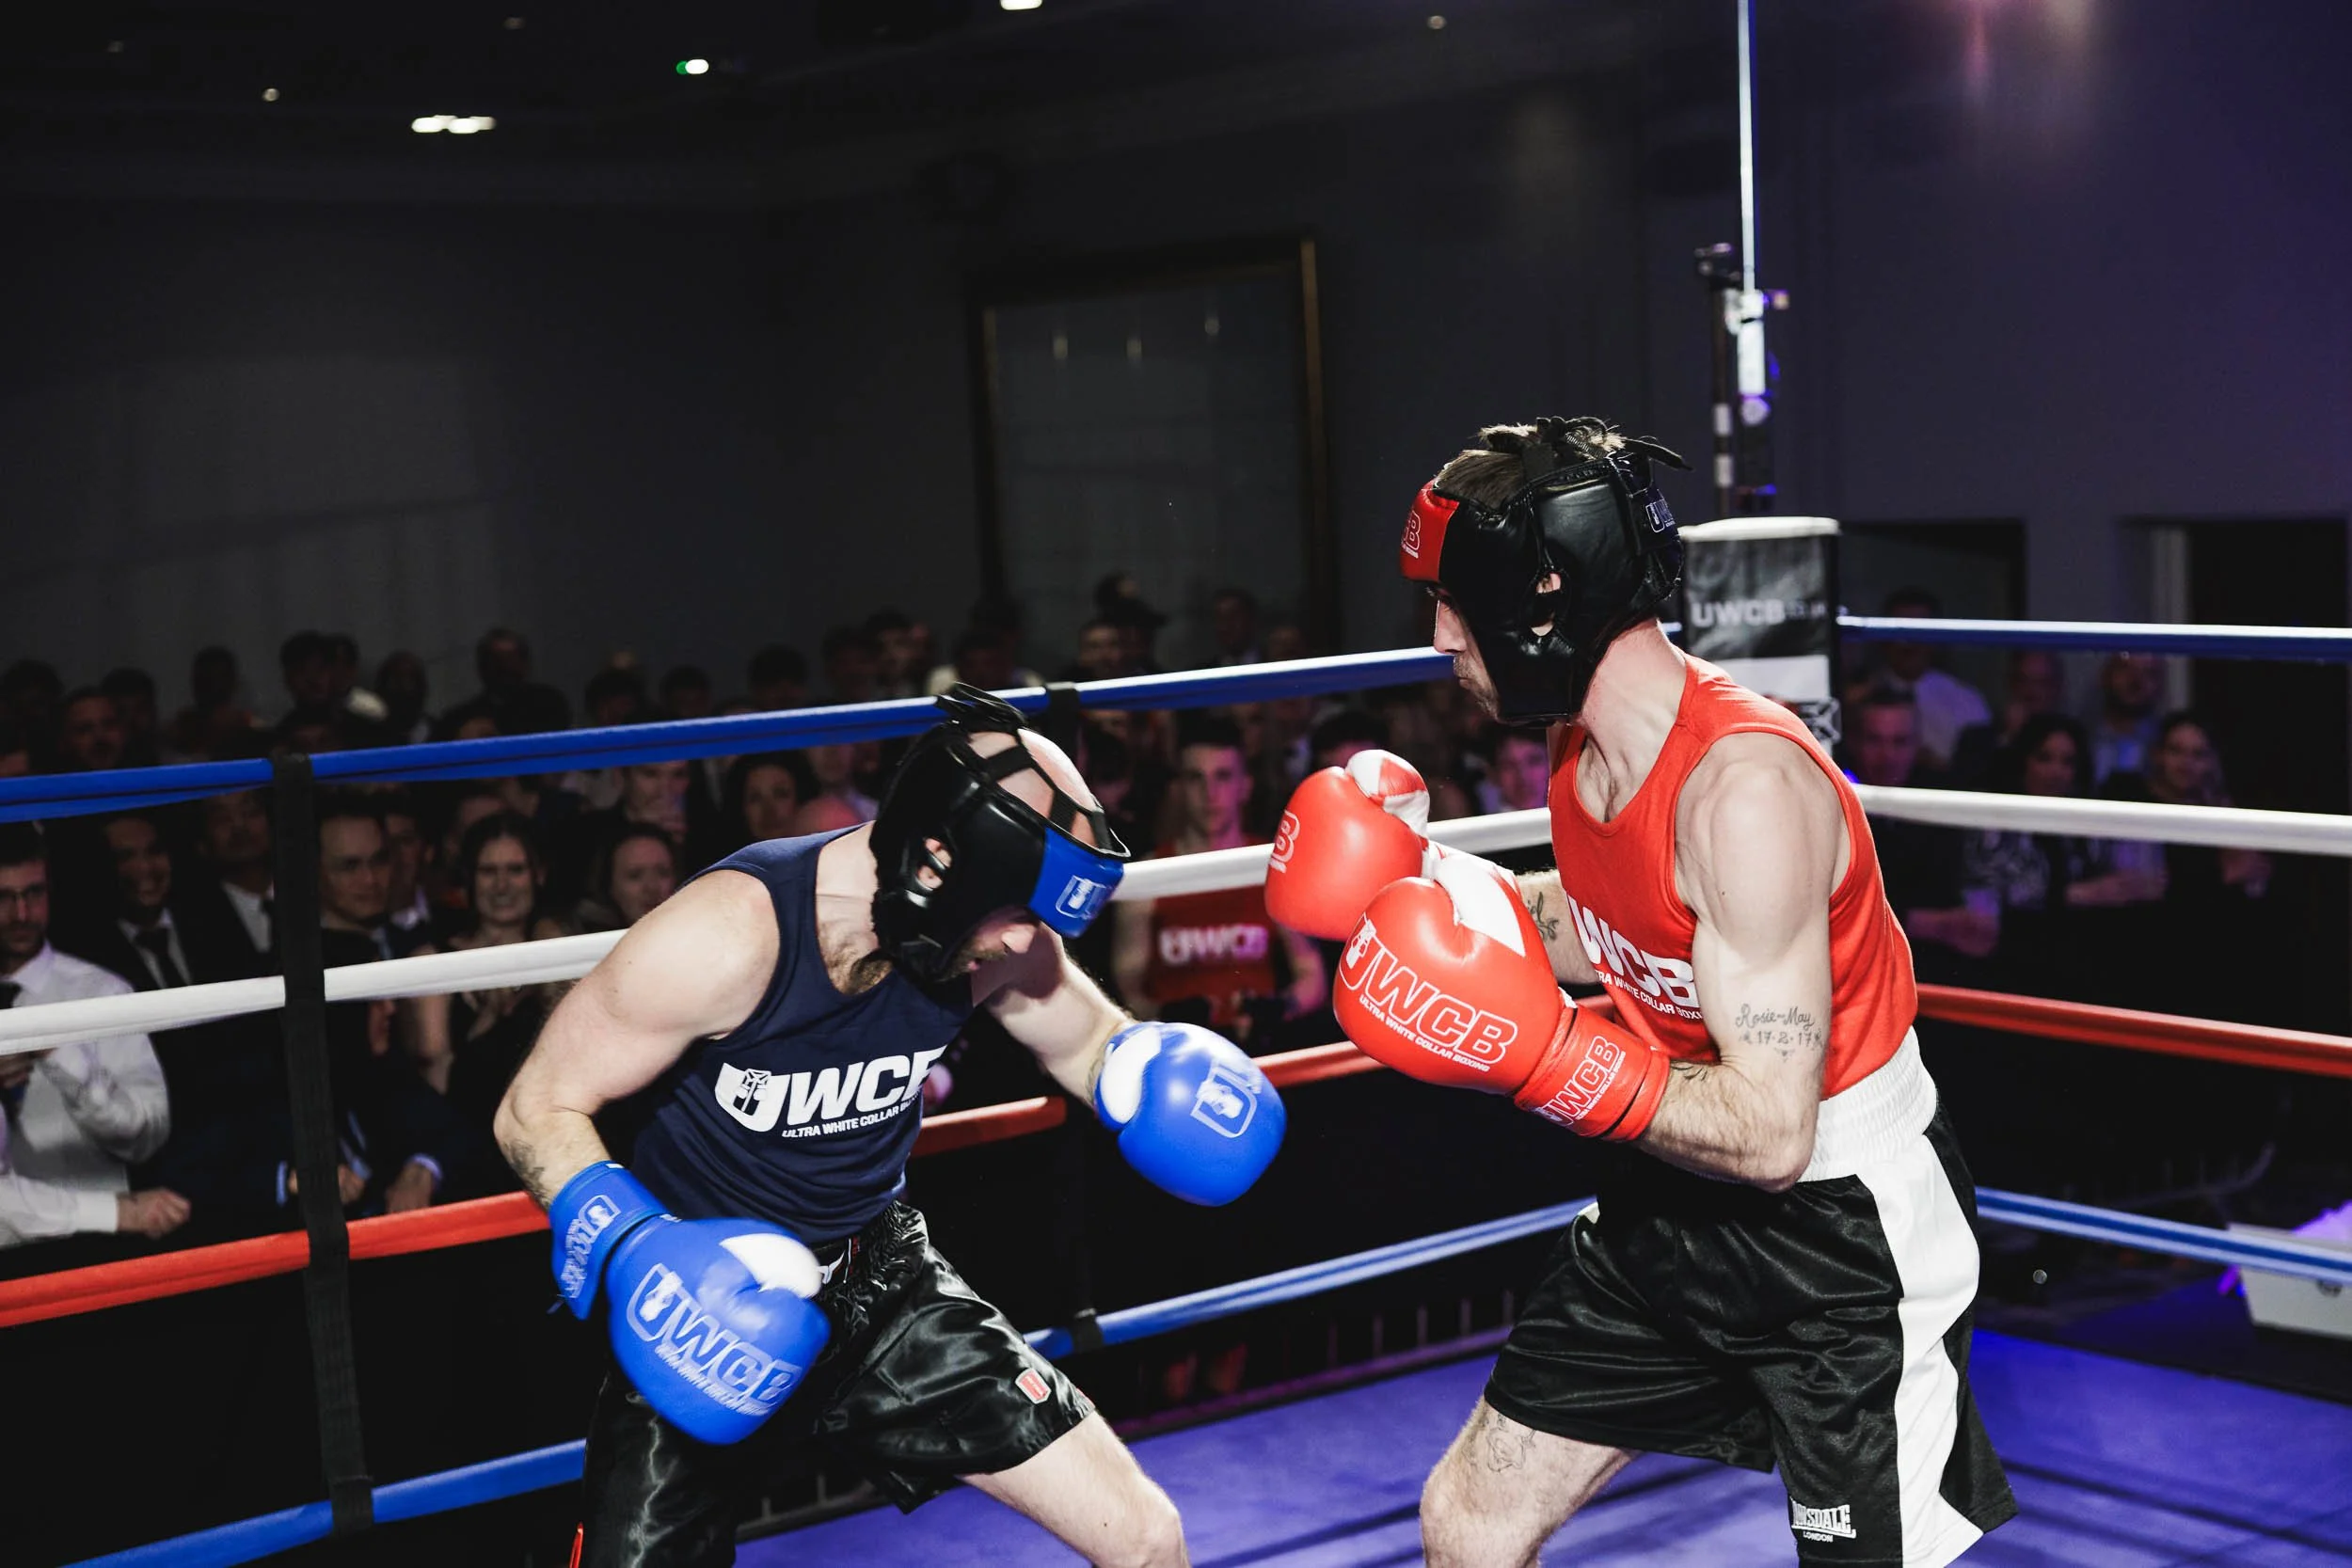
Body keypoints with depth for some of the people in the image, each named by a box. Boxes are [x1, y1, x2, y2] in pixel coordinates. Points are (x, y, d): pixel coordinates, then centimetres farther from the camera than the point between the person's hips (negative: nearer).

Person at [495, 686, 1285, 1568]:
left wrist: (1157, 1075, -15)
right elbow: (539, 1110, -18)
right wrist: (628, 1250, -35)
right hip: (707, 1310, -4)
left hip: (883, 1281, 4)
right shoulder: (729, 935, -27)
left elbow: (1090, 1041, 8)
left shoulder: (995, 942, -12)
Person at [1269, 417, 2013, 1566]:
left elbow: (1769, 1134, -30)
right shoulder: (1586, 745, -3)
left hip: (1841, 1224, -8)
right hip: (1674, 1199, 8)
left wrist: (1533, 1051, -31)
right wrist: (1425, 886, 1)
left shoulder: (1745, 790, -30)